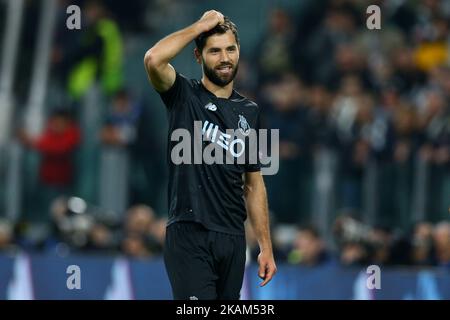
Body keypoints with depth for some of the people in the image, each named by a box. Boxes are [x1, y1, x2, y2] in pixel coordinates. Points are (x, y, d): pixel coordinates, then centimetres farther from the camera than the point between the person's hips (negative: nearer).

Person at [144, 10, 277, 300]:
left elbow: (253, 184, 16)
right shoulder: (184, 95, 1)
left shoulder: (249, 112, 14)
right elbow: (153, 60, -22)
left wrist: (266, 247, 11)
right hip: (190, 234, -5)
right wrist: (200, 27, -10)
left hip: (233, 238, 5)